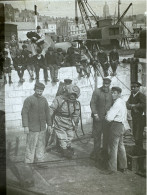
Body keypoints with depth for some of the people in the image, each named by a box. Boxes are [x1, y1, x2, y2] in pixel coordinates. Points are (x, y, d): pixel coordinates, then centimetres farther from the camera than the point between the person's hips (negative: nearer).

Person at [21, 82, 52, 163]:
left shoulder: (44, 99, 5)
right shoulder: (28, 99, -11)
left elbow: (47, 112, 12)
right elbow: (24, 113, -14)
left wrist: (49, 124, 10)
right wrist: (25, 126, -19)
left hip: (42, 128, 5)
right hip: (32, 128, -5)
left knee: (41, 145, 11)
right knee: (31, 146, -3)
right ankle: (29, 162, 6)